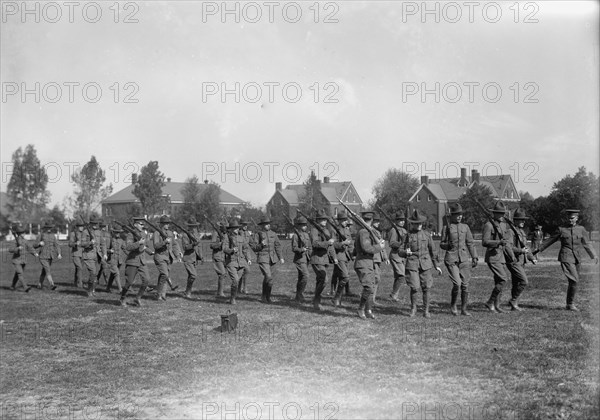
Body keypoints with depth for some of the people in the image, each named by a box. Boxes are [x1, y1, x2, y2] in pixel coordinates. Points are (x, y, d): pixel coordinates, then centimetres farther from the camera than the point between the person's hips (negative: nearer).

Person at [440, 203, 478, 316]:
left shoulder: (465, 227, 12)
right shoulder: (447, 227, 3)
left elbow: (470, 243, 13)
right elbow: (441, 244, 8)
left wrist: (475, 257, 6)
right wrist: (447, 245, -15)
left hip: (464, 259, 3)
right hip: (451, 259, -3)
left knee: (465, 285, 2)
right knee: (457, 284, -15)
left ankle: (464, 309, 13)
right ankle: (453, 304, 10)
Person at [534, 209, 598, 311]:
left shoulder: (581, 229, 9)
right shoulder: (562, 230, 2)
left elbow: (586, 244, 13)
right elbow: (550, 240, 9)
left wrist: (593, 256, 6)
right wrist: (538, 250, 10)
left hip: (577, 259, 4)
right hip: (566, 258, -4)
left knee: (573, 282, 9)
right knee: (574, 280, -16)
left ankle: (569, 304, 22)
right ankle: (571, 304, -7)